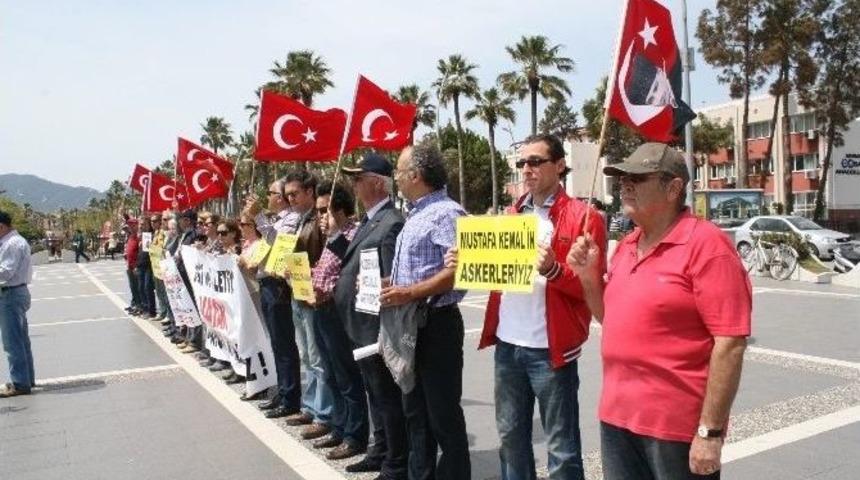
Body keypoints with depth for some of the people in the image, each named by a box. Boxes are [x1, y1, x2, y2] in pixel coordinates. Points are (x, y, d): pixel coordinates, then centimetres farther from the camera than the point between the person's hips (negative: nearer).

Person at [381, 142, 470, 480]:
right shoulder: (415, 215, 16)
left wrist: (410, 293, -25)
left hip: (436, 324, -10)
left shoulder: (446, 213, -14)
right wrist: (391, 288, 7)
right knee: (415, 411, 17)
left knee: (443, 415, 1)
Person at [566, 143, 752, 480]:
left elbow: (730, 343, -17)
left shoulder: (705, 244, -14)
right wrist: (589, 275, 1)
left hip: (677, 427, -7)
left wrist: (710, 431, -18)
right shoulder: (626, 246, 9)